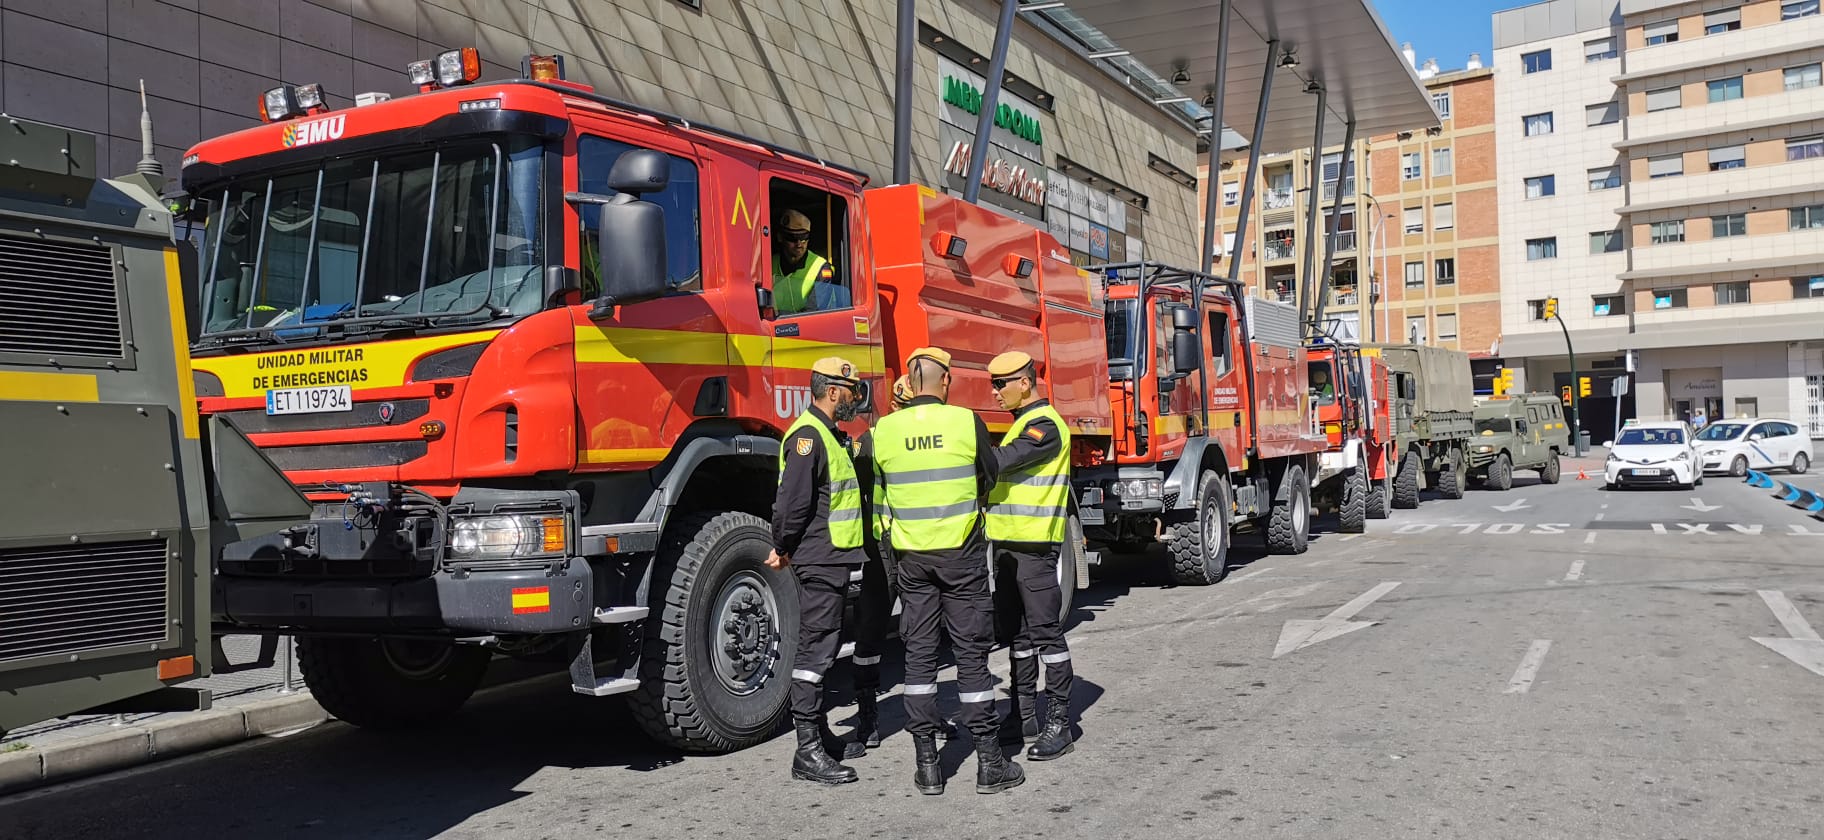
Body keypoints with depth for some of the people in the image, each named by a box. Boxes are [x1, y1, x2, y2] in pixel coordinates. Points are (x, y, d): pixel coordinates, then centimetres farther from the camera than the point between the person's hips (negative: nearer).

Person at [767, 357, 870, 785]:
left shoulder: (830, 435, 17)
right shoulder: (808, 436, -17)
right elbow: (792, 501, -23)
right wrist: (784, 549, -10)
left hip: (832, 561, 11)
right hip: (818, 561, -11)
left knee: (823, 647, 16)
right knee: (815, 649, -8)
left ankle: (821, 735, 27)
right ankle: (808, 753, -5)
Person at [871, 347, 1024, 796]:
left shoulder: (883, 430, -3)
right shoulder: (967, 422, -8)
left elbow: (879, 493, 9)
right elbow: (988, 481, 5)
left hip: (910, 556, 2)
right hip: (962, 551, -2)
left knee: (919, 656, 8)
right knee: (971, 654, 5)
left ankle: (927, 764, 11)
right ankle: (988, 762, 10)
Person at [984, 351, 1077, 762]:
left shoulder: (1044, 424, -13)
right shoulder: (1024, 422, 19)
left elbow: (1000, 461, -25)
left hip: (1034, 545, -10)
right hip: (1009, 543, 10)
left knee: (1045, 630, -6)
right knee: (1017, 629, 14)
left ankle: (1059, 724, -1)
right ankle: (1024, 716, 24)